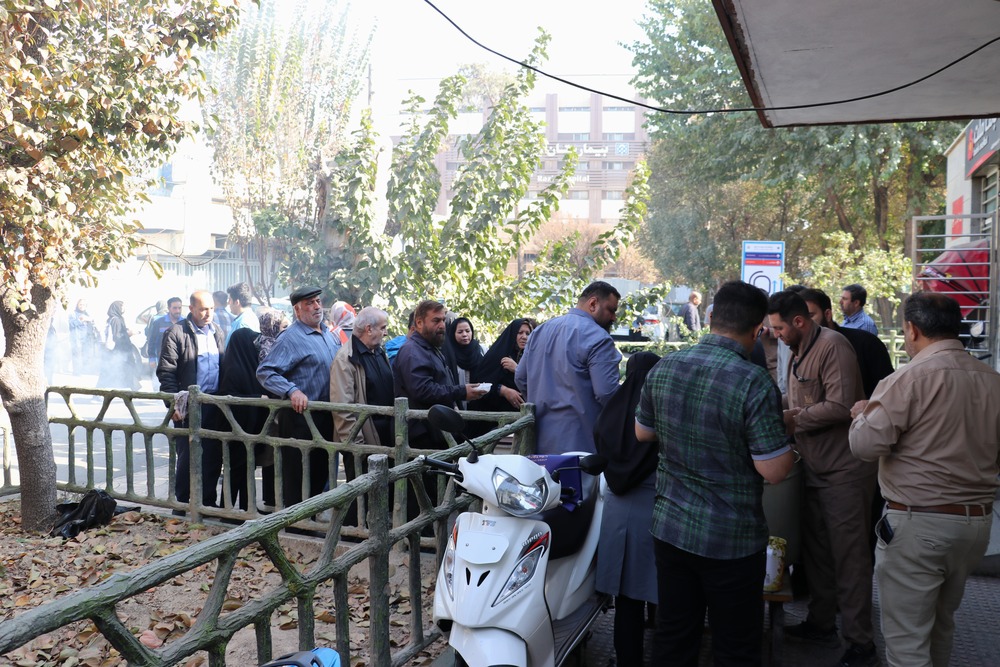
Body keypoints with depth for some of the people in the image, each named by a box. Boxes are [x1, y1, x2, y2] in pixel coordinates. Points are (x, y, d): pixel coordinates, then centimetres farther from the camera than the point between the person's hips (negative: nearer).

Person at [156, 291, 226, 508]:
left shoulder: (217, 333, 13)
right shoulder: (176, 333, -5)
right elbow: (166, 372, -7)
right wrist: (174, 403, -14)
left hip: (215, 405, 5)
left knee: (213, 455, 8)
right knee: (187, 456, 1)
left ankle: (207, 501, 20)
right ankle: (182, 502, 15)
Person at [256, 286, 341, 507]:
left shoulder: (329, 335, 12)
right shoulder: (290, 338, -13)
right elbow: (265, 372, -19)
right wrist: (292, 391, -31)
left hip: (326, 416, 8)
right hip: (300, 416, -8)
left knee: (320, 473, 18)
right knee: (298, 475, 2)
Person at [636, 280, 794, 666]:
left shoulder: (663, 368, -3)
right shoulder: (753, 383, -21)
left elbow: (642, 433, 10)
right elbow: (774, 471, -19)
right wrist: (784, 439, 0)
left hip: (669, 528, 5)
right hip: (731, 539, -5)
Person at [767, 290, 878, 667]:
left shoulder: (832, 346, -18)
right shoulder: (798, 352, 11)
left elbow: (840, 406, -26)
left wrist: (792, 420, -17)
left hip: (844, 469, -9)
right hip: (815, 467, 9)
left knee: (849, 555, 0)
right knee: (816, 550, 17)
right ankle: (822, 624, 31)